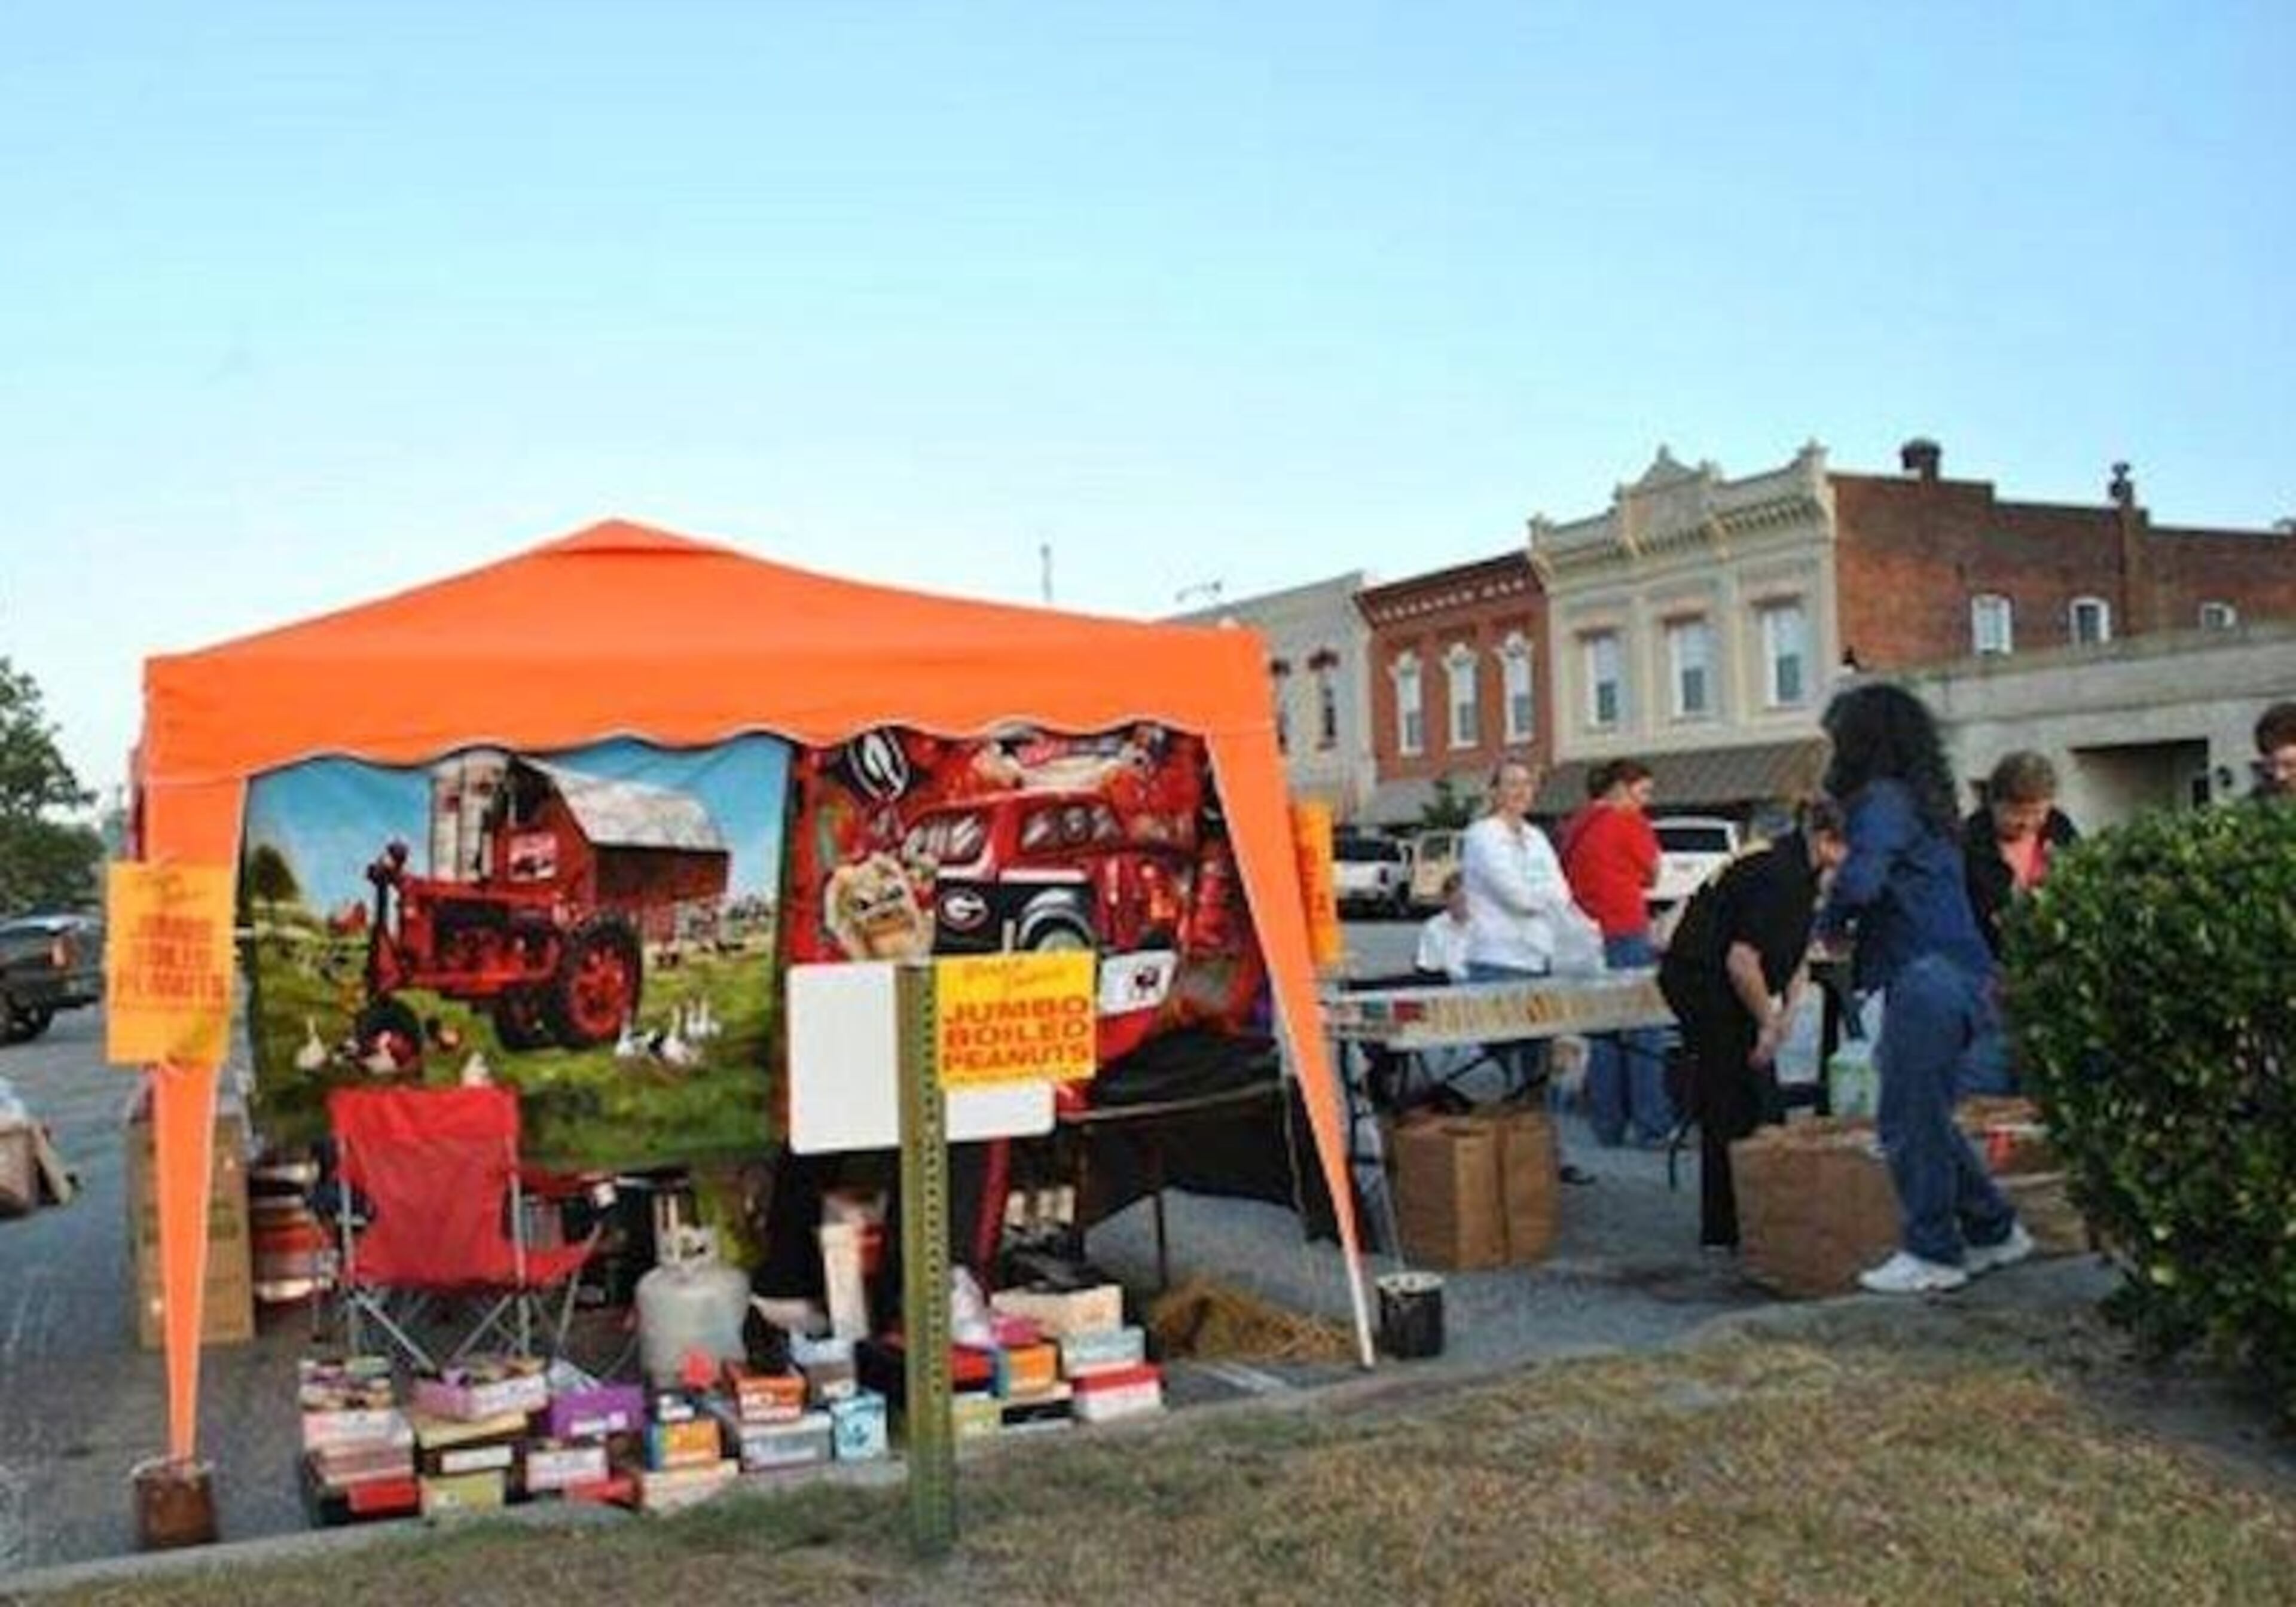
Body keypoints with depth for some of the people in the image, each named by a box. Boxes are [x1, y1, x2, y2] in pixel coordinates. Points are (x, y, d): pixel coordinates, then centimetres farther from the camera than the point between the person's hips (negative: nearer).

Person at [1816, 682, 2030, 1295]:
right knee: (1926, 1117, 19)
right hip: (1955, 974, 10)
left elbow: (1859, 881, -24)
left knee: (1909, 1120, -2)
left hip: (1928, 980, -10)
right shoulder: (1922, 797, 19)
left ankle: (1932, 1254, 6)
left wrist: (1829, 921, -4)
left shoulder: (1884, 800, -11)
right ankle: (1993, 1231, 27)